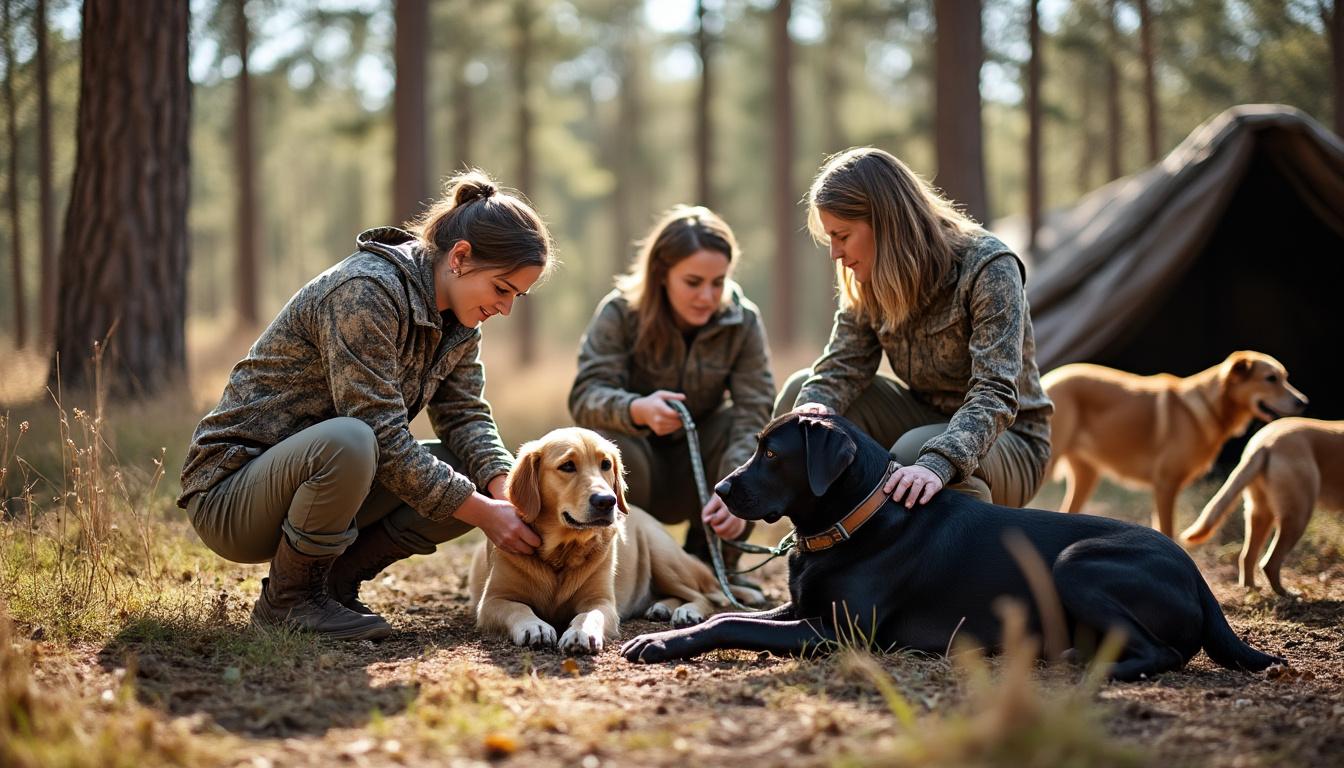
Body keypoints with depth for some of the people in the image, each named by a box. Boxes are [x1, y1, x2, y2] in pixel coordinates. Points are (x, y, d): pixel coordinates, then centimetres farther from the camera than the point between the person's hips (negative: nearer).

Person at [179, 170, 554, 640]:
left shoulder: (456, 314, 2)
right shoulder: (365, 293, -25)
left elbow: (466, 416, 2)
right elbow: (383, 440, -28)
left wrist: (505, 492, -18)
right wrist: (484, 514, -25)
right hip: (232, 491, -8)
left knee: (475, 478, -5)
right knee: (348, 441, -38)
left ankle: (335, 577, 5)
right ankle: (287, 598, -14)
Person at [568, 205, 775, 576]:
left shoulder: (742, 320, -12)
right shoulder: (620, 312, -17)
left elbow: (754, 412, -22)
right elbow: (585, 396, -28)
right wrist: (638, 410, -52)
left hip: (698, 471, 2)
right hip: (638, 463, -2)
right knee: (610, 447, -37)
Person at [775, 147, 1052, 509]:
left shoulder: (988, 266, -22)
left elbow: (996, 394, -32)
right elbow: (842, 365, -8)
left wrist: (938, 463, -50)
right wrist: (814, 407, -34)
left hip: (1006, 441, -6)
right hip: (927, 419, 6)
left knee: (915, 452, -37)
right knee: (802, 390, -10)